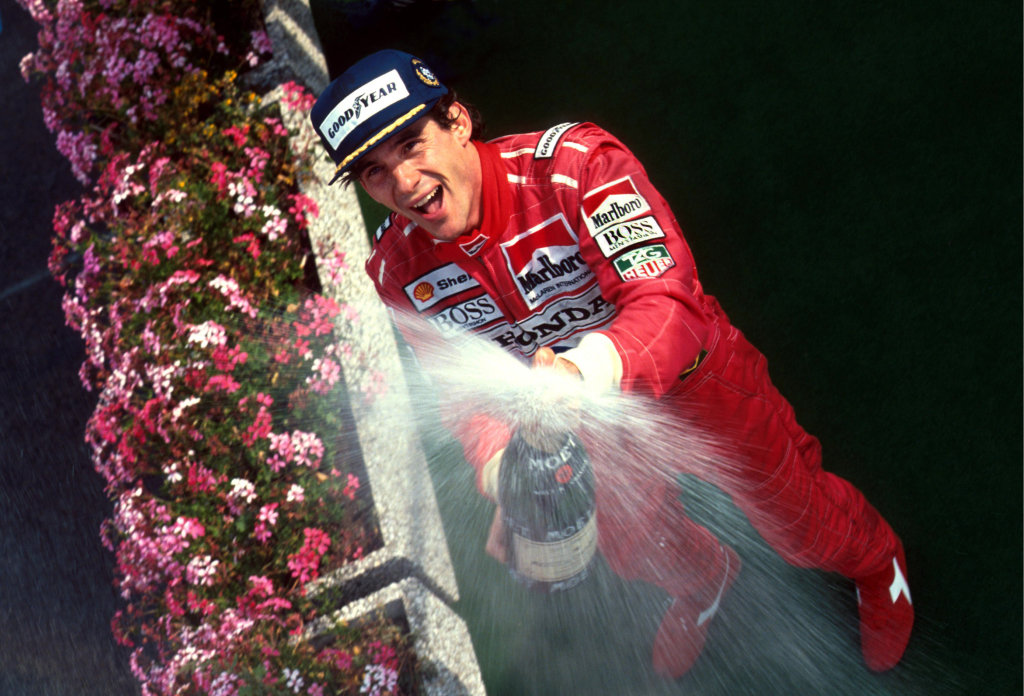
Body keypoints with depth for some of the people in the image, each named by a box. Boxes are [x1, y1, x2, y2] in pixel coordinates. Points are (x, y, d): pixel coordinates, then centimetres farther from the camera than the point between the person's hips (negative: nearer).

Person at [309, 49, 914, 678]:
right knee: (633, 551, 27)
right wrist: (500, 468, -33)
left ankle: (875, 561, 55)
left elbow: (670, 304, -43)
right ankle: (704, 577, 66)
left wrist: (584, 370, -63)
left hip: (696, 373, -4)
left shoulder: (576, 163, -36)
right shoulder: (398, 270, -20)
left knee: (800, 528, 16)